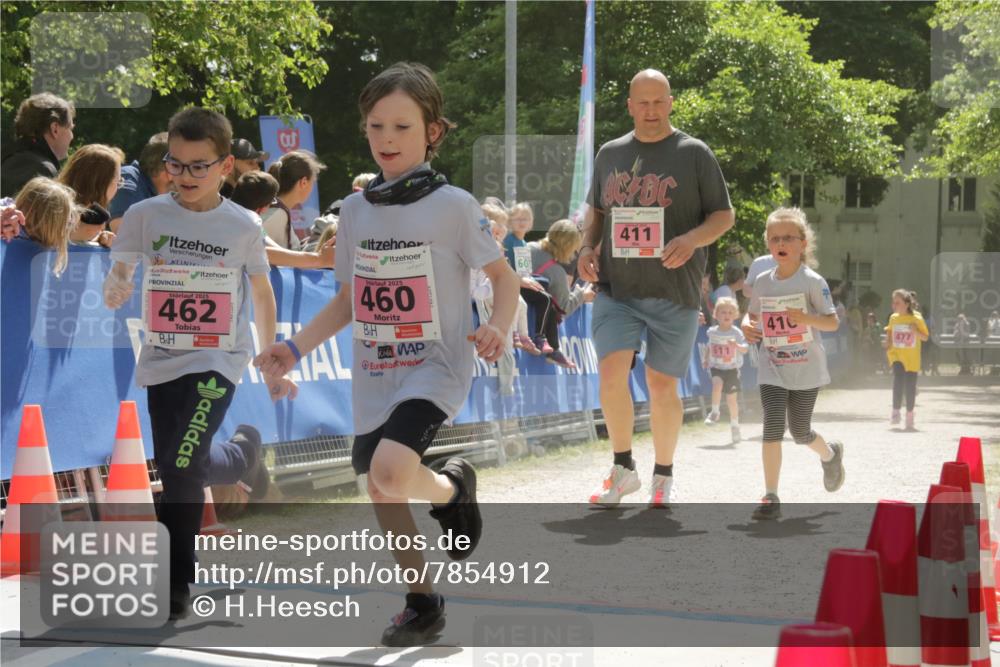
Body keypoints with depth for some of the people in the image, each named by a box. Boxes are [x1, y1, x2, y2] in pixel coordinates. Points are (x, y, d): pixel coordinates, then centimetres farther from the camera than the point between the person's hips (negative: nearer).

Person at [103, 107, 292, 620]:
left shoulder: (244, 226, -5)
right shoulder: (145, 215, -4)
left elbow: (262, 294, 9)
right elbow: (116, 282, -5)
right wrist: (114, 290, -30)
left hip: (217, 359, -3)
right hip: (160, 357, 3)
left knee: (181, 466, -16)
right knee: (174, 471, 10)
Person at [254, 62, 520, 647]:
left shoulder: (453, 205, -9)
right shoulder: (355, 210, 6)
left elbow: (504, 276, -3)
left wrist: (498, 327, -22)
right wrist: (296, 347, 6)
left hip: (436, 368, -6)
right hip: (374, 377, 6)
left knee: (391, 472, -28)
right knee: (382, 495, 9)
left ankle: (453, 488, 7)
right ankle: (423, 605, 29)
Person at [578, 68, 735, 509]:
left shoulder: (694, 154, 0)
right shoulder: (610, 154, 11)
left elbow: (724, 215, 2)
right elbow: (596, 212, 23)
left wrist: (691, 240, -18)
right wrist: (587, 248, 4)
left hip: (673, 291, -2)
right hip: (616, 289, 2)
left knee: (662, 384, 3)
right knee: (611, 370, -15)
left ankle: (663, 476, 22)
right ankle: (623, 468, 2)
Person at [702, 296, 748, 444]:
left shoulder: (736, 332, -10)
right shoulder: (712, 331, 0)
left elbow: (745, 349, -18)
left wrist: (737, 346, -36)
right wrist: (706, 359, 11)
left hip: (732, 368, -1)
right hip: (716, 367, 1)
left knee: (732, 398, 4)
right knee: (717, 384, -30)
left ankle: (734, 426, 22)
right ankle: (715, 412, -10)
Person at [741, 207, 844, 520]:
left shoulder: (812, 281, -9)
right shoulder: (763, 282, 3)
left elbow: (833, 322, -9)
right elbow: (752, 313, 19)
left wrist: (806, 318, -28)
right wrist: (747, 324, -4)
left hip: (806, 369, -2)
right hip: (772, 368, 2)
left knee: (800, 431, 8)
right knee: (773, 425, -13)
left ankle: (831, 454, 44)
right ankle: (771, 497, -9)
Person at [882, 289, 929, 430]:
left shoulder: (917, 319, -8)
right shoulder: (893, 318, 2)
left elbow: (925, 337, -1)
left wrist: (916, 331, -20)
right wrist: (888, 343, 1)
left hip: (912, 359, -1)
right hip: (896, 355, 1)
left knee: (910, 386, 3)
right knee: (898, 378, -23)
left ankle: (909, 415, 23)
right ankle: (895, 412, -14)